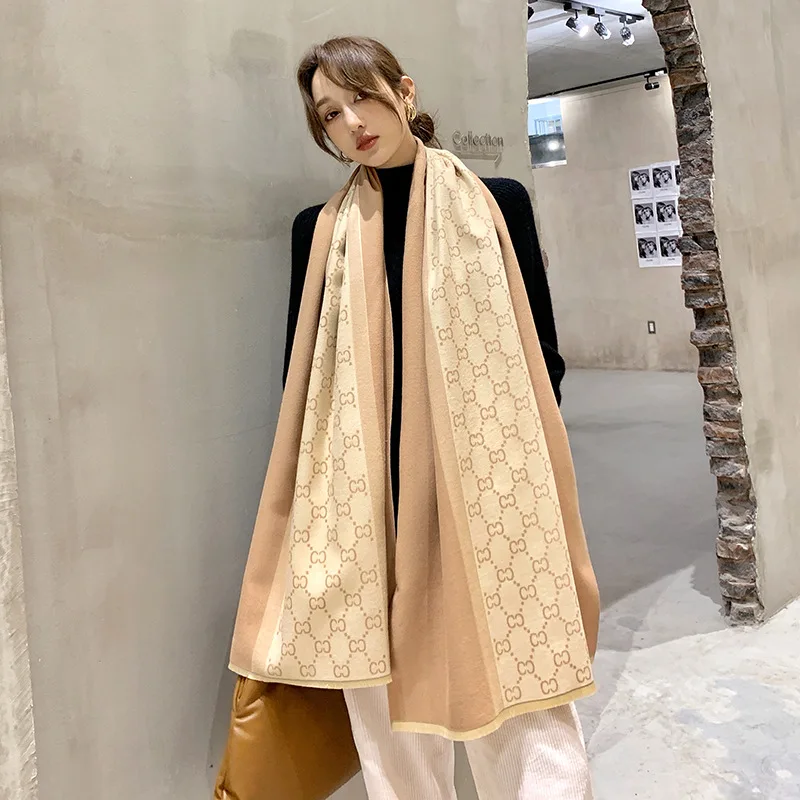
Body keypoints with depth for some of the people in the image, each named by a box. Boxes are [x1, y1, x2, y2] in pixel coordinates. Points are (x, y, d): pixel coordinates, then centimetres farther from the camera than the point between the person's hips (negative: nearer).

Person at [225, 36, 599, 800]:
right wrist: (307, 504, 9)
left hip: (487, 495, -1)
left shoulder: (495, 204, 6)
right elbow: (302, 377, 11)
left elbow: (542, 355, 7)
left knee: (521, 702, -3)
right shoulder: (319, 231, 10)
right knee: (388, 720, 6)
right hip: (363, 505, 2)